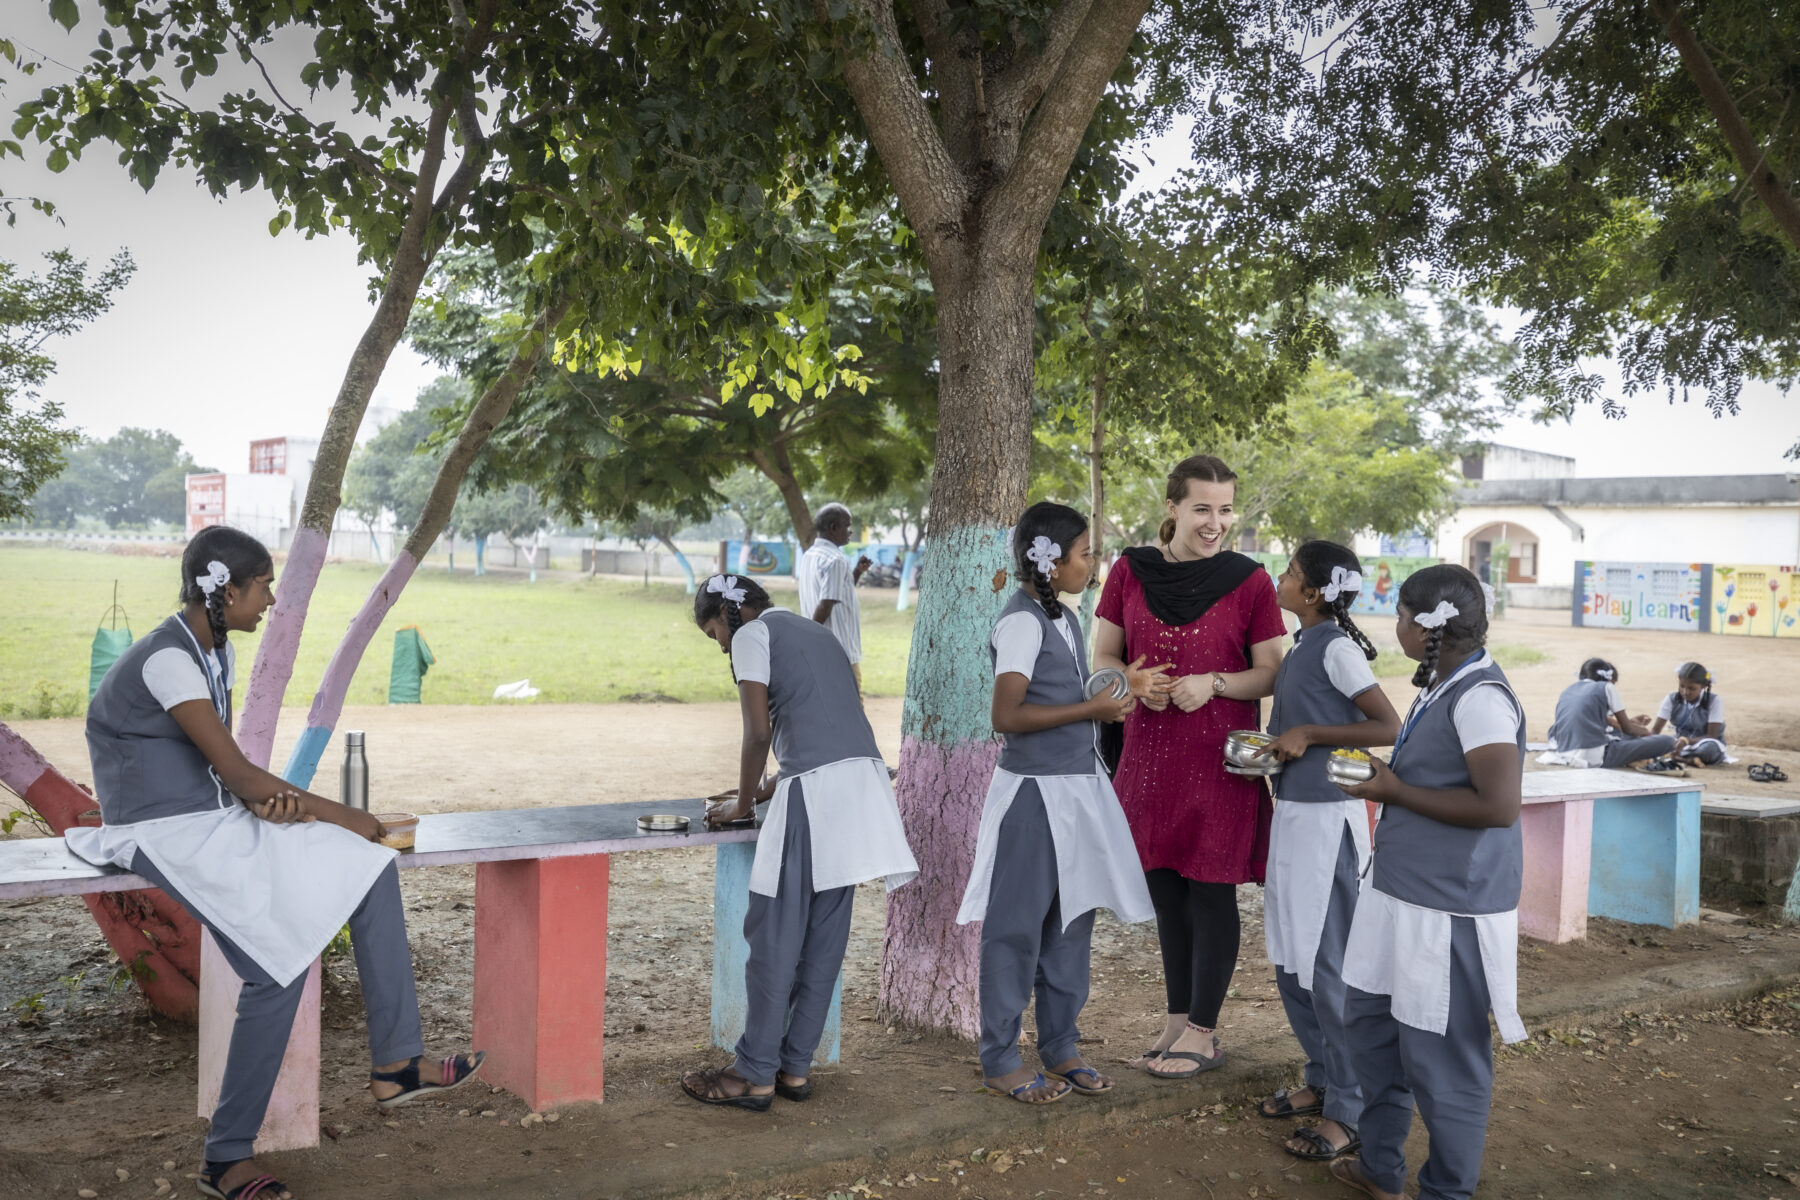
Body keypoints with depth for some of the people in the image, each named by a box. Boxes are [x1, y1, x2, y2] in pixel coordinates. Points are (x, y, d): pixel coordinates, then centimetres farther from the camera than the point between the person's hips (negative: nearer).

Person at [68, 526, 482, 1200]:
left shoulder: (217, 651, 10)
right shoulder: (168, 659, -19)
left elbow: (229, 770, 10)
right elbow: (234, 771, -22)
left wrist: (269, 799, -13)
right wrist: (339, 814, -13)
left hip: (214, 819, 9)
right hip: (163, 834, -9)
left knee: (371, 870, -4)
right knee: (279, 963, -23)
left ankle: (396, 1067, -3)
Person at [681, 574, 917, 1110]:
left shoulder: (752, 634, 2)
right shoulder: (814, 630, 27)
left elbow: (758, 732, -6)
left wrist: (742, 803, 6)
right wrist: (770, 788, 28)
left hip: (813, 789, -8)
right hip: (862, 779, 9)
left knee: (774, 937, -1)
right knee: (825, 937, 11)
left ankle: (755, 1075, 5)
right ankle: (795, 1067, 18)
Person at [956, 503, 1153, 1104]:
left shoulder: (1063, 618, 13)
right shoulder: (1022, 622, -15)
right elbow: (1007, 716, -22)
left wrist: (1115, 695, 7)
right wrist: (1092, 708, -18)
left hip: (1077, 783, 9)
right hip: (1034, 790, -9)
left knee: (1071, 919, 14)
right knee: (1018, 927, 1)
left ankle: (1059, 1047, 27)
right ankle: (1000, 1060, 13)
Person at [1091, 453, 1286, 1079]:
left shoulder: (1249, 580, -4)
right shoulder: (1132, 571, 3)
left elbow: (1271, 673, -1)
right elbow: (1103, 656, 8)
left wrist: (1215, 683, -18)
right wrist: (1135, 682, -13)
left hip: (1219, 758, -3)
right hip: (1150, 755, 3)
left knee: (1210, 891, 3)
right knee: (1165, 890, 13)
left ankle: (1202, 1032, 17)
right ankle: (1177, 1019, 28)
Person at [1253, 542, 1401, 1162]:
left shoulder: (1337, 647, -13)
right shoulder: (1301, 648, 12)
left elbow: (1388, 727, -18)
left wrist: (1309, 734, -18)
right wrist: (1272, 749, 8)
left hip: (1327, 816, -9)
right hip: (1294, 812, 9)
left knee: (1328, 964, -3)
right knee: (1292, 961, 15)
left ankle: (1348, 1110, 7)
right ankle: (1322, 1080, 29)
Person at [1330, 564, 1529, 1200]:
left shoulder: (1480, 696, -20)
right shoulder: (1438, 688, 11)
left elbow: (1498, 804, -27)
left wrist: (1395, 792, -19)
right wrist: (1385, 775, 9)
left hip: (1450, 910, -11)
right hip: (1399, 892, 11)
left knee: (1441, 1059, 3)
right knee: (1369, 1024, 21)